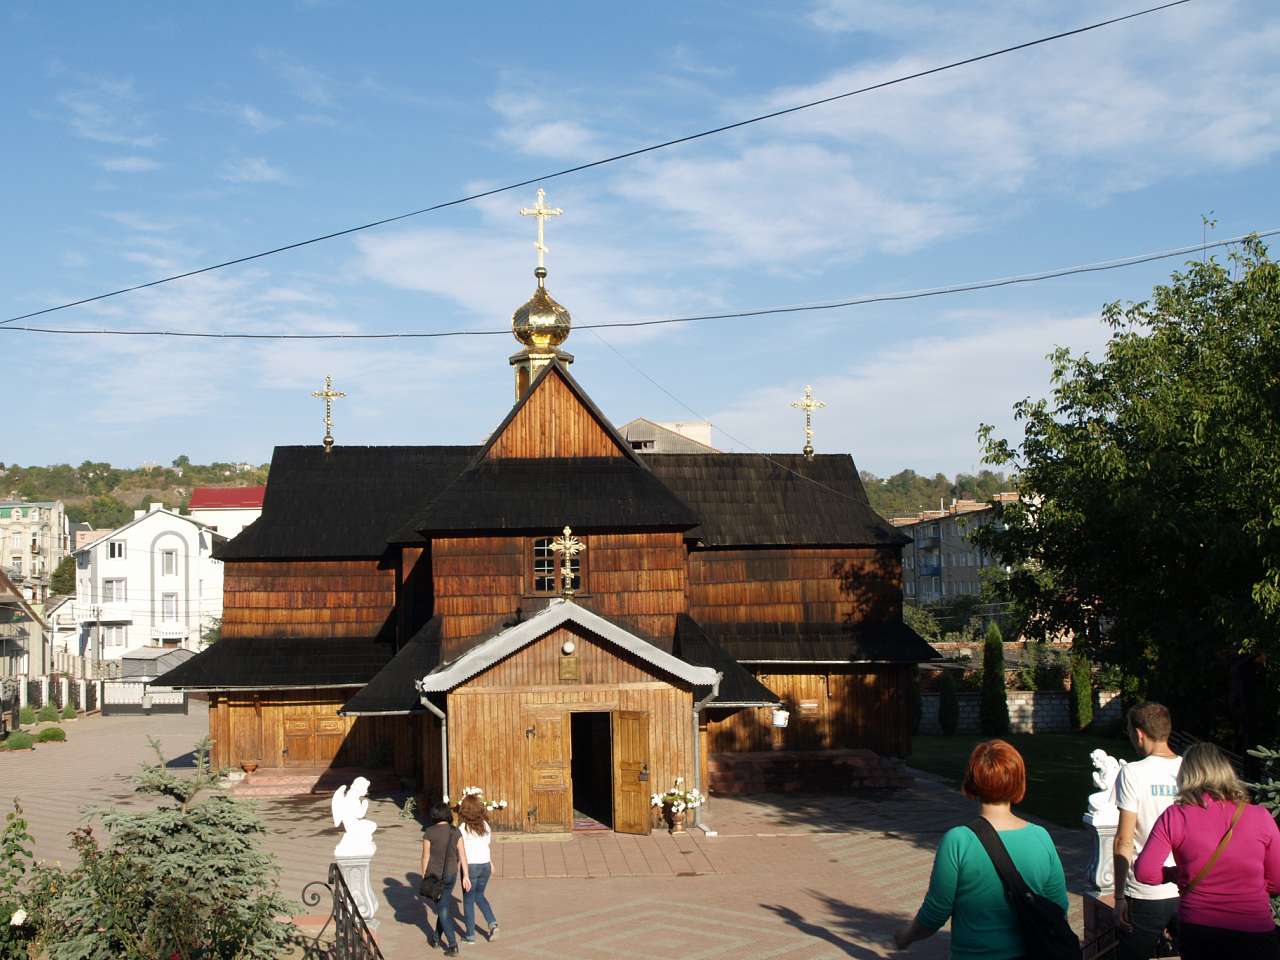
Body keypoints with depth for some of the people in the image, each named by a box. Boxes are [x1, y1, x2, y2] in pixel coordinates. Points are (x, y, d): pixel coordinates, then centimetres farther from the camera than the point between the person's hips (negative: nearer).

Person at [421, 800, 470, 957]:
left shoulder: (429, 833, -12)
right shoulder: (455, 832, -3)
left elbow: (425, 856, -8)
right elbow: (462, 854, -5)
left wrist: (424, 877, 3)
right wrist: (466, 876, -2)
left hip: (434, 874, -3)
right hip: (451, 874, 3)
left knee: (443, 909, 3)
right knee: (444, 904, 22)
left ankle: (453, 945, -4)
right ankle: (437, 938, 36)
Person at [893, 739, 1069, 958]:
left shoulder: (957, 842, -16)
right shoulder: (1041, 838, -7)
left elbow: (933, 916, -9)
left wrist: (906, 936, 10)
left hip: (975, 953, -4)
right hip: (1032, 952, 4)